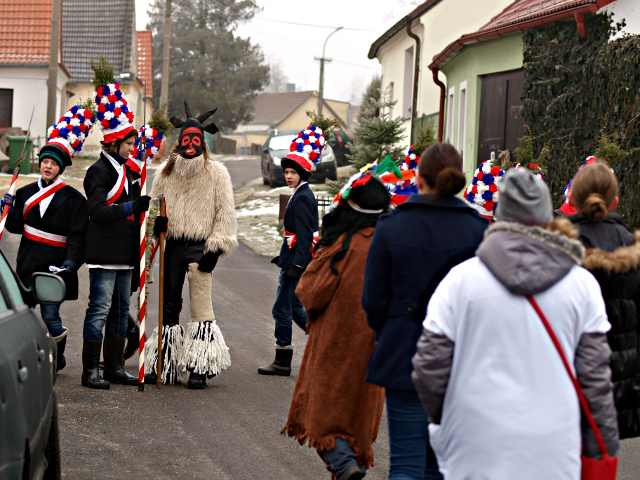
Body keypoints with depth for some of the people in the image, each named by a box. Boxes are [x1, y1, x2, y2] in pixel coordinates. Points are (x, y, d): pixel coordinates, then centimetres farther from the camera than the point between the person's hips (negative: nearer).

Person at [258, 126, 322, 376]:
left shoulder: (302, 198, -16)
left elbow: (304, 234, -21)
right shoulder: (302, 195, 14)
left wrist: (296, 265, -25)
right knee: (295, 309, 17)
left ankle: (282, 362, 3)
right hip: (294, 260, 10)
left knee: (282, 309, -4)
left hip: (297, 261, -10)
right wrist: (285, 256, 28)